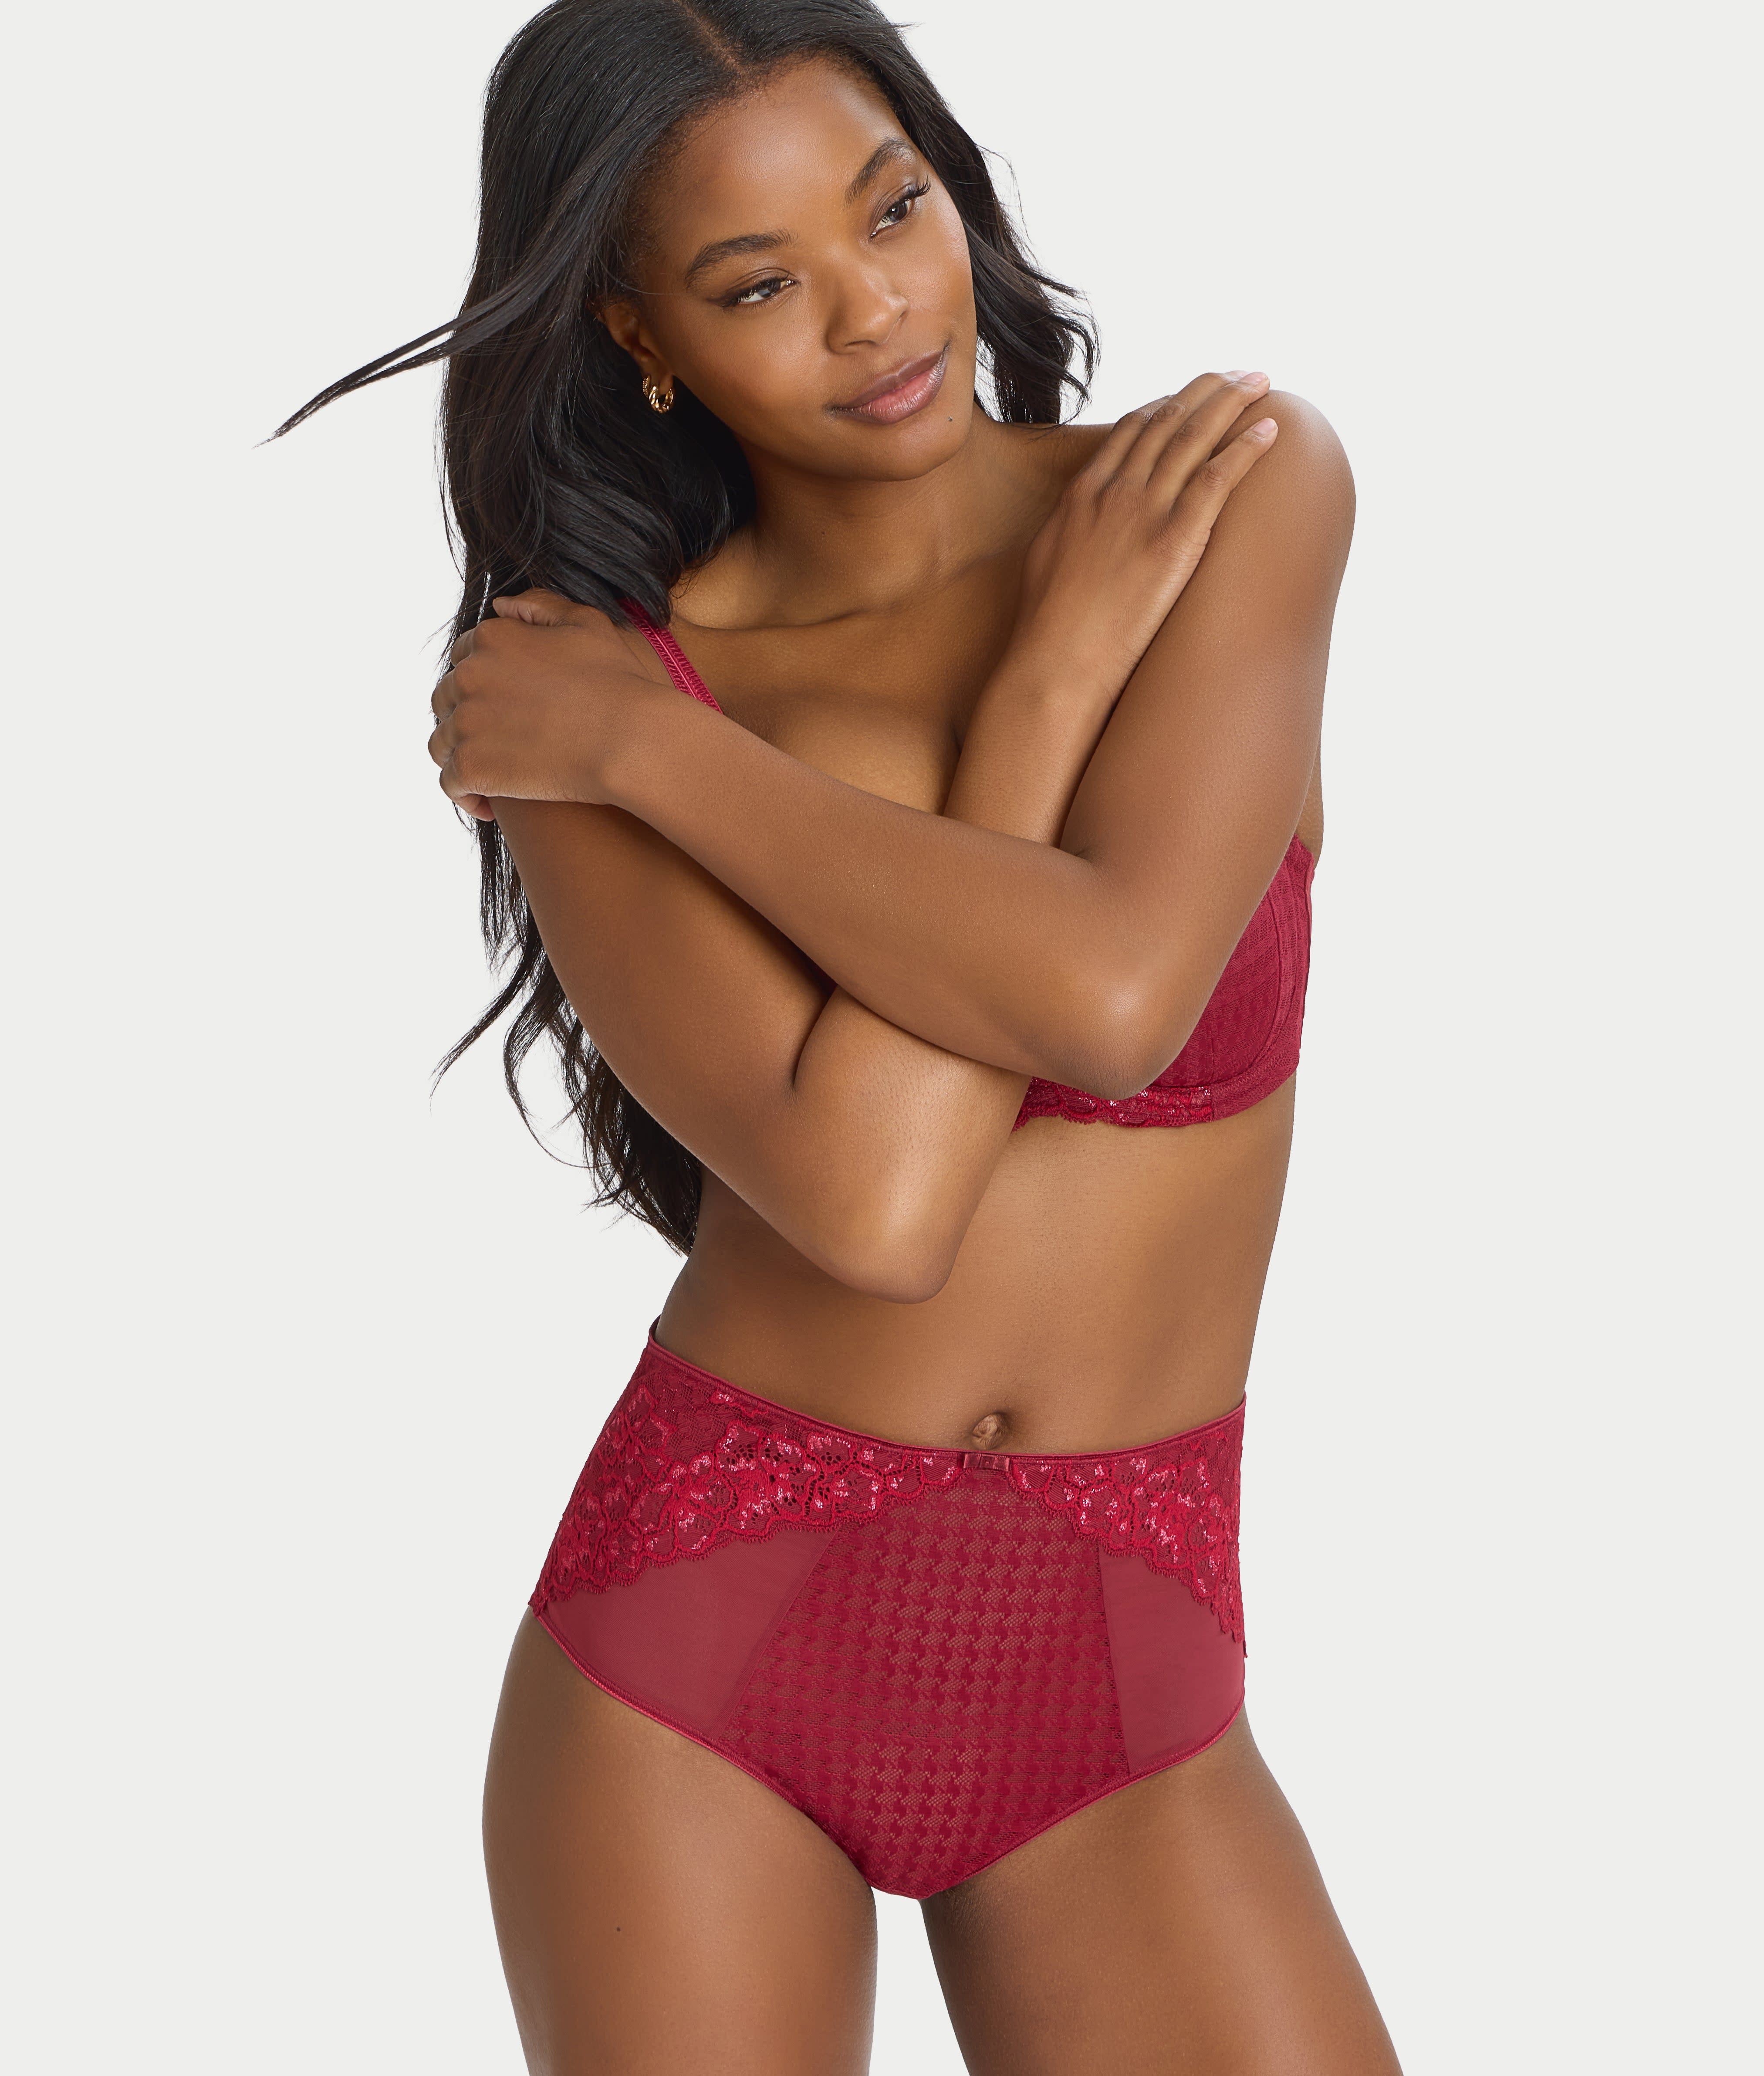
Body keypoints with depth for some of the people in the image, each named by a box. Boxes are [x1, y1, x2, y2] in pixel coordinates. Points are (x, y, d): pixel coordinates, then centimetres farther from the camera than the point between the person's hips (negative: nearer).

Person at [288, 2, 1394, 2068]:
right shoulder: (570, 695, -6)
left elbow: (1118, 992, -20)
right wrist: (1051, 666, -13)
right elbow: (872, 1200, -19)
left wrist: (655, 744, -12)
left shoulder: (1246, 483, -5)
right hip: (697, 1618, 0)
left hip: (1119, 1676, 0)